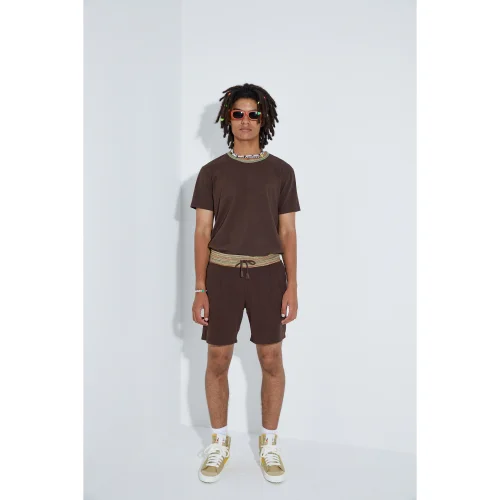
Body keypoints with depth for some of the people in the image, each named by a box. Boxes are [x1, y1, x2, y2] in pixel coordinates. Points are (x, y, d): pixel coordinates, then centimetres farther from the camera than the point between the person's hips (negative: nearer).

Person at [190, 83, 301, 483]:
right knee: (218, 361, 5)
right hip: (223, 274, 0)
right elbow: (203, 233, 1)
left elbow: (288, 233, 3)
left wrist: (292, 287, -4)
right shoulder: (211, 172, 3)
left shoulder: (281, 171, 4)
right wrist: (200, 290, -4)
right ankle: (219, 444, 24)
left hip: (267, 274, 0)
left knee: (271, 361, 4)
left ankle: (270, 444, 23)